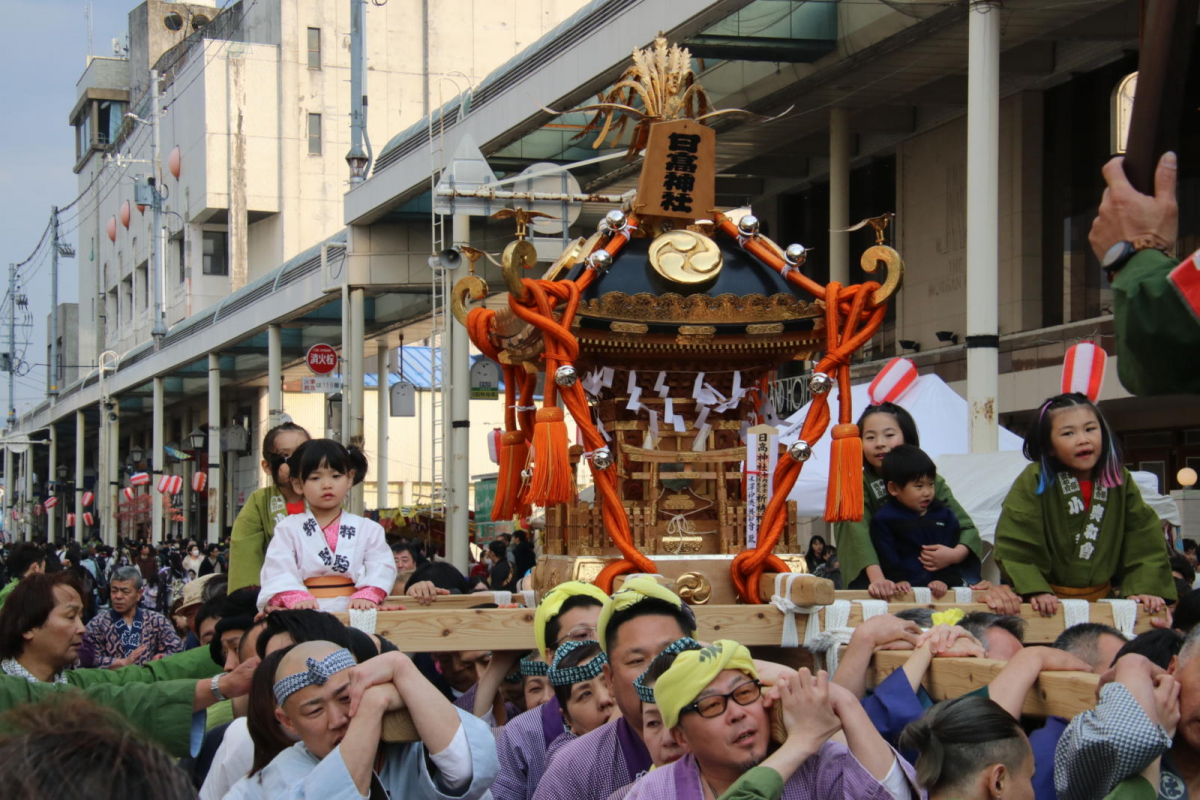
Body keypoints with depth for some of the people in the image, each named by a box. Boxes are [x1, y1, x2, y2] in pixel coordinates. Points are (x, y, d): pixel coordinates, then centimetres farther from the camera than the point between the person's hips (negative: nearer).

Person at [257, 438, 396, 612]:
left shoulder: (367, 529, 14)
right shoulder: (288, 529, 12)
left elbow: (382, 566, 4)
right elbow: (278, 570, -1)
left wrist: (367, 596, -16)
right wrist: (296, 597, -20)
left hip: (352, 610, 0)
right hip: (307, 612, 0)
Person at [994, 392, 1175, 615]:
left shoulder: (1120, 481, 5)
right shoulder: (1033, 483, -7)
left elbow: (1144, 541, 5)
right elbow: (1014, 547, -11)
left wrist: (1143, 588, -8)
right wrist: (1035, 590, -21)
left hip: (1103, 600, 3)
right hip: (1050, 607, -3)